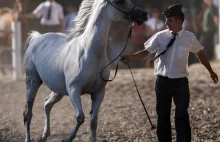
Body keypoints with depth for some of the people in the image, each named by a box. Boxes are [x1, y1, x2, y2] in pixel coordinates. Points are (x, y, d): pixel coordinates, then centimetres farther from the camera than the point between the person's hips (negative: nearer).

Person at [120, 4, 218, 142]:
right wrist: (130, 57, -24)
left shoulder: (189, 37, -2)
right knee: (163, 116, 11)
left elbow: (200, 53, 14)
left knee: (182, 116, -6)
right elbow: (146, 53, -5)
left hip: (180, 83, -1)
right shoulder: (160, 36, -4)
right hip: (163, 82, 1)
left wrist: (211, 71, 24)